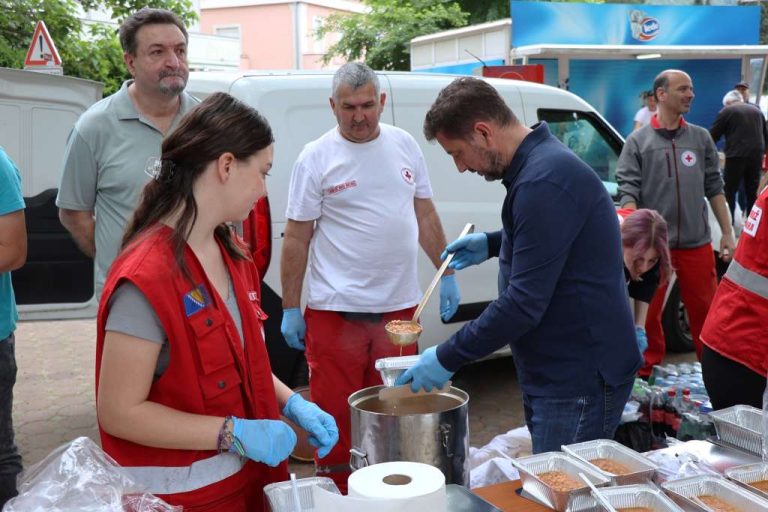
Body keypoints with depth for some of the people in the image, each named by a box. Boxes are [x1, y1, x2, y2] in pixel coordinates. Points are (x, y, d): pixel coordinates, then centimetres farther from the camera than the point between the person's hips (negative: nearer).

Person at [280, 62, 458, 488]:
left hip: (399, 305, 4)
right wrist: (289, 309, -4)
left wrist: (447, 274, 12)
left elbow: (426, 217, 14)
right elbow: (296, 239, -3)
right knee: (336, 417, 3)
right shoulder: (316, 157, -4)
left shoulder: (405, 145, 7)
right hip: (335, 309, -3)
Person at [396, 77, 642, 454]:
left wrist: (447, 358, -19)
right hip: (557, 371, 10)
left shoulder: (543, 183, -24)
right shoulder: (539, 162, 10)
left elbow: (524, 303, -26)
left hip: (579, 380, -10)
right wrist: (492, 244, 17)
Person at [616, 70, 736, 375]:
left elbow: (714, 188, 11)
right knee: (649, 313, 8)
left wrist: (727, 233, 9)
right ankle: (647, 370, 24)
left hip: (697, 244, 2)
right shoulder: (638, 141, -1)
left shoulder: (701, 138, 9)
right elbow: (628, 192, -6)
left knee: (706, 311, 11)